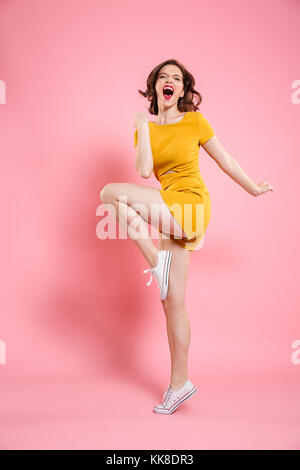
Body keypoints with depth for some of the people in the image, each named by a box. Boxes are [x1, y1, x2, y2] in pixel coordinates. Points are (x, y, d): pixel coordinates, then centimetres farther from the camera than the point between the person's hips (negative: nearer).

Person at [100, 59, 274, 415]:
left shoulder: (195, 121, 4)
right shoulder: (145, 127, 14)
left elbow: (225, 160, 11)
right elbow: (144, 171, -3)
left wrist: (253, 190, 17)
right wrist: (142, 127, 0)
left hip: (189, 204, -5)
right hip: (170, 215, 5)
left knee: (112, 193, -20)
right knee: (172, 301, 5)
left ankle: (156, 261, -9)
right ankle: (179, 383, 17)